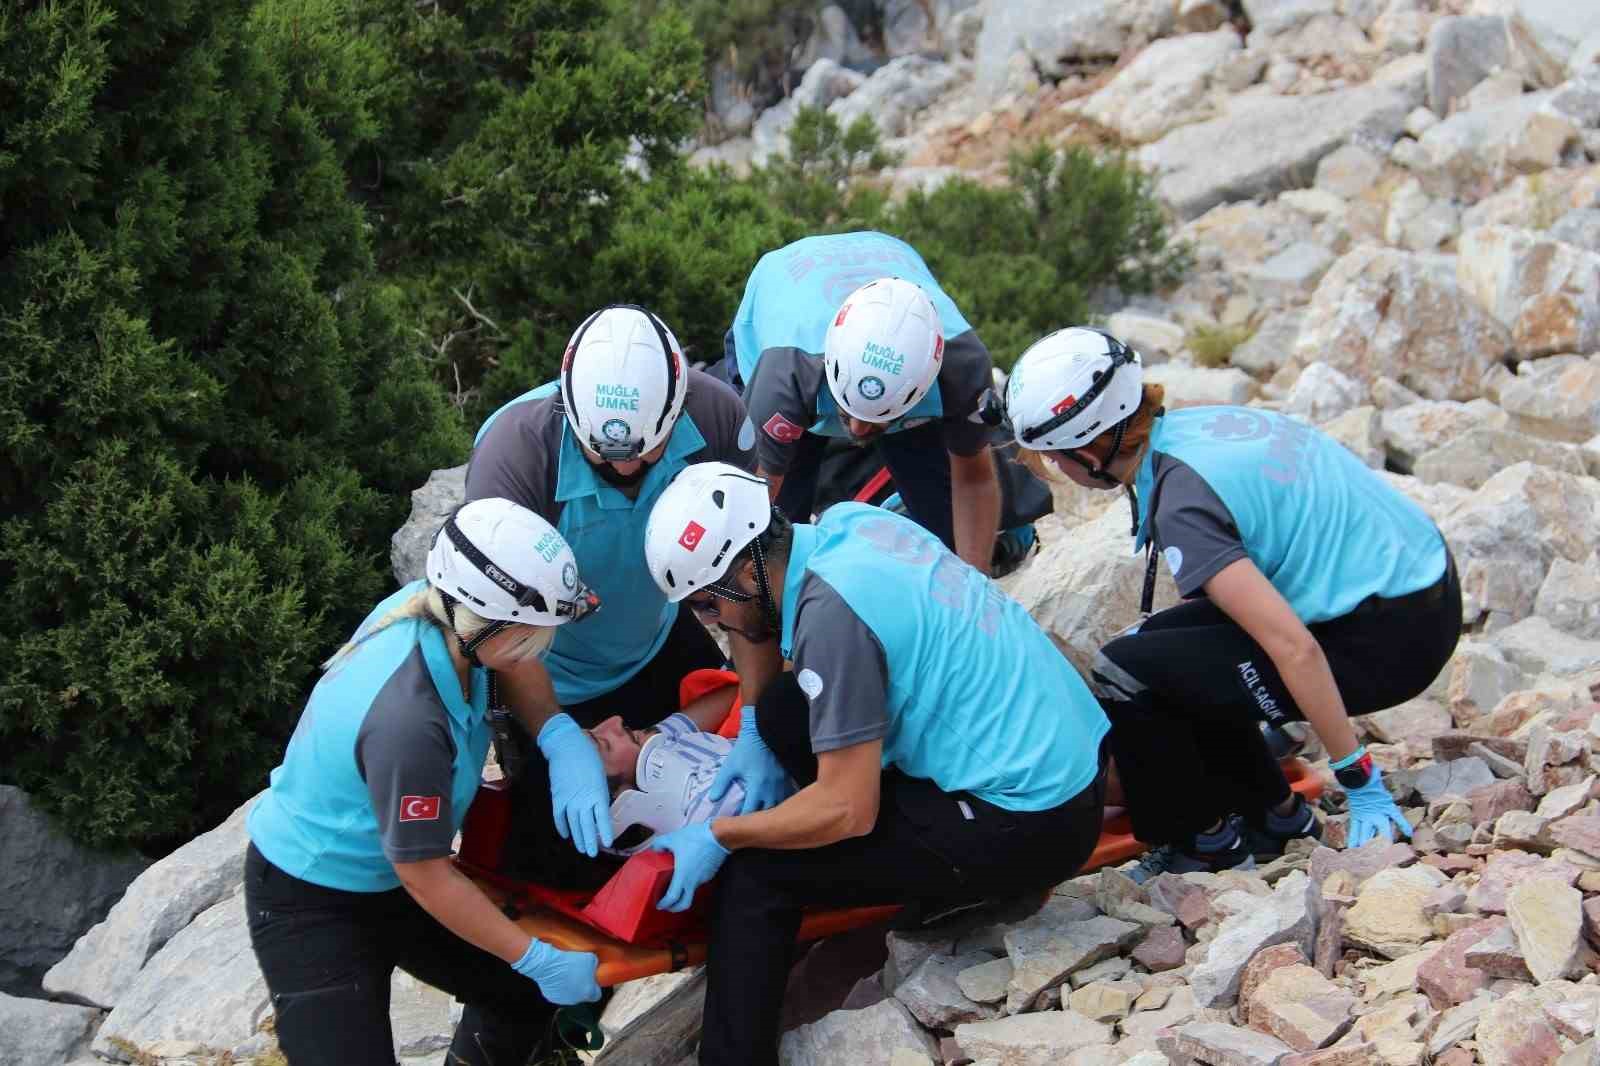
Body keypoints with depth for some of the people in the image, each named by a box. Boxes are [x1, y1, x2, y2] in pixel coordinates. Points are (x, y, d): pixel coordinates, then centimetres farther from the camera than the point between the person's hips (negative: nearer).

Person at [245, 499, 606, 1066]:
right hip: (310, 906, -9)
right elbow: (426, 877, -25)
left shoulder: (427, 604, -18)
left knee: (527, 993, 10)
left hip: (385, 881, 9)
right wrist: (540, 960, -18)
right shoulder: (406, 720, -38)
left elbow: (517, 673, 7)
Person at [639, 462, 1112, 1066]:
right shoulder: (847, 520, 1)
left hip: (1032, 828, -9)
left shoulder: (831, 610, -23)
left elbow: (848, 810, -20)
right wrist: (753, 734, 13)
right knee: (786, 710, 11)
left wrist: (717, 837, -8)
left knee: (753, 876, -8)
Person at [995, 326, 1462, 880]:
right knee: (1154, 643, 16)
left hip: (1391, 640, -9)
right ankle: (1277, 819, 24)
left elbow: (1294, 648, -26)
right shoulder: (1198, 422, 6)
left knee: (1125, 674, -8)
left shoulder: (1182, 501, -21)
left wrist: (1359, 780, -19)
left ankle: (1206, 844, 10)